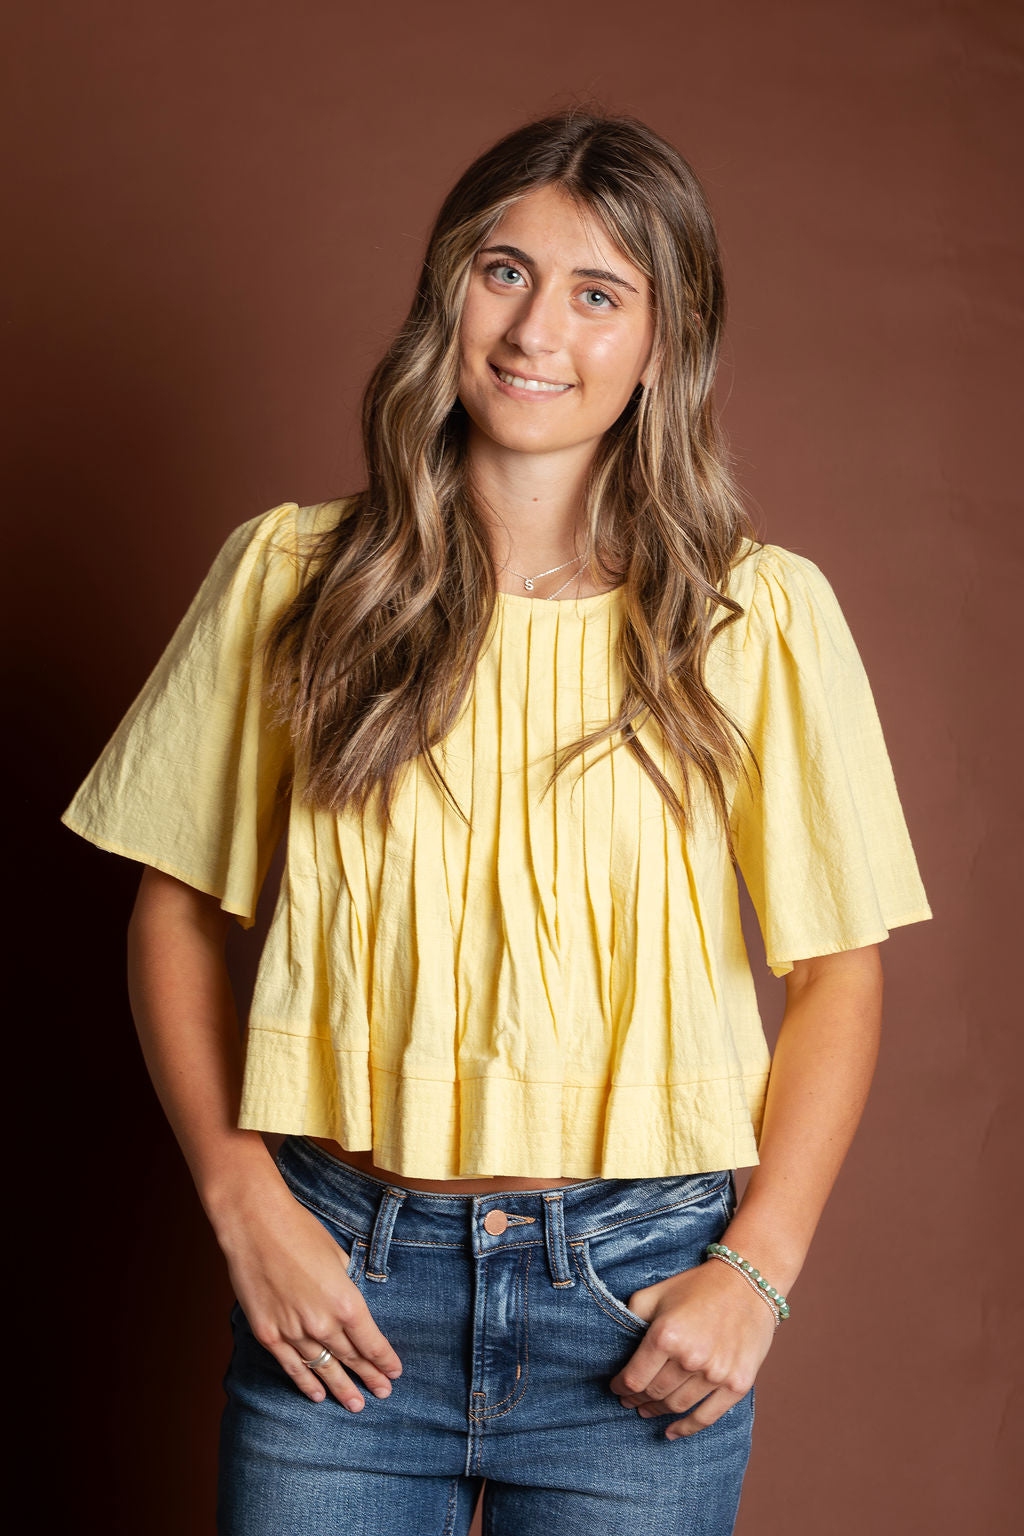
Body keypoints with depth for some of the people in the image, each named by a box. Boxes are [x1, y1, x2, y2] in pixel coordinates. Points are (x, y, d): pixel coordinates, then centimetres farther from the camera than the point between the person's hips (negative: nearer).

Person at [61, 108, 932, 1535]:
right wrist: (244, 1203, -4)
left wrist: (759, 1268, -6)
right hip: (337, 1277, 1)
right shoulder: (289, 575, 0)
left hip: (638, 1296, 0)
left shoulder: (760, 615, -3)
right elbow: (178, 910, 4)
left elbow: (837, 969, 1)